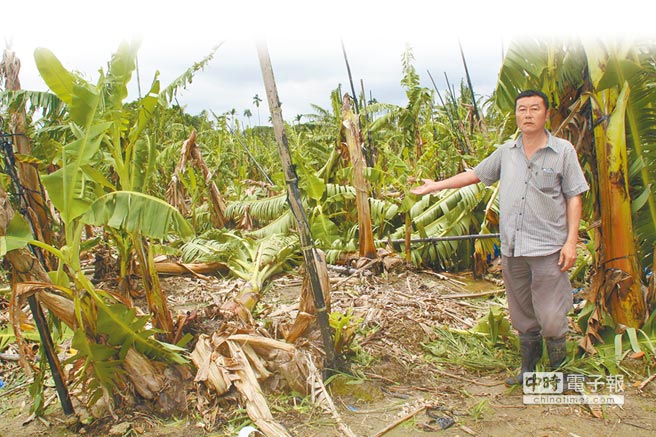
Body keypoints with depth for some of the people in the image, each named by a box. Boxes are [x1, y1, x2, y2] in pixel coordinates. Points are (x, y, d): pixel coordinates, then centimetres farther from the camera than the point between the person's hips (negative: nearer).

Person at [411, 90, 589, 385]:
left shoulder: (563, 151, 1)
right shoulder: (506, 152, 11)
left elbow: (574, 197, -1)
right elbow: (476, 174, 22)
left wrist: (571, 241, -8)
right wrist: (435, 186, 24)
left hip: (548, 248, -4)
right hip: (512, 249, 4)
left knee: (550, 319, -4)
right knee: (522, 317, 14)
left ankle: (558, 369, 20)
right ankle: (528, 367, 30)